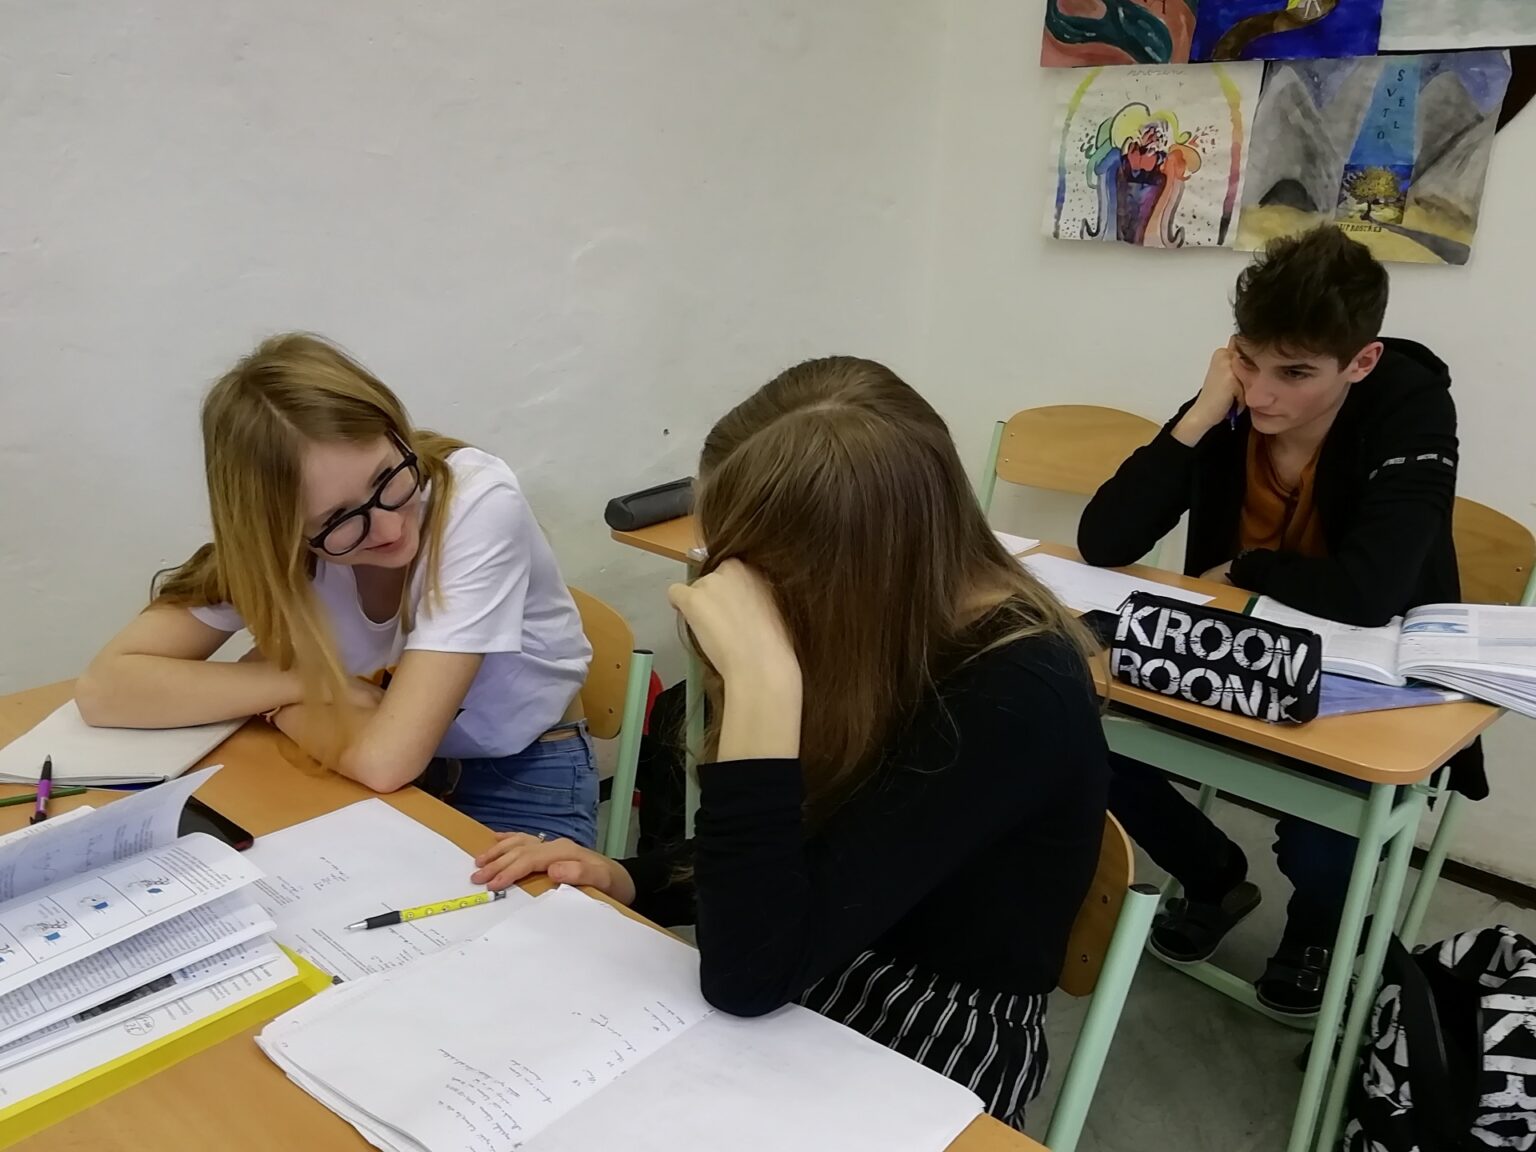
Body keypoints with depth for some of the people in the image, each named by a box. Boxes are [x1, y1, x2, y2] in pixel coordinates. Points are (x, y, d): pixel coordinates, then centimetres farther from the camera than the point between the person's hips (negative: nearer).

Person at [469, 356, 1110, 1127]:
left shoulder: (1016, 701, -26)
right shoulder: (882, 633, -5)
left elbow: (747, 976, -30)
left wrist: (760, 682, -36)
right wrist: (620, 880, -5)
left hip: (924, 1067, -6)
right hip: (799, 1008, 6)